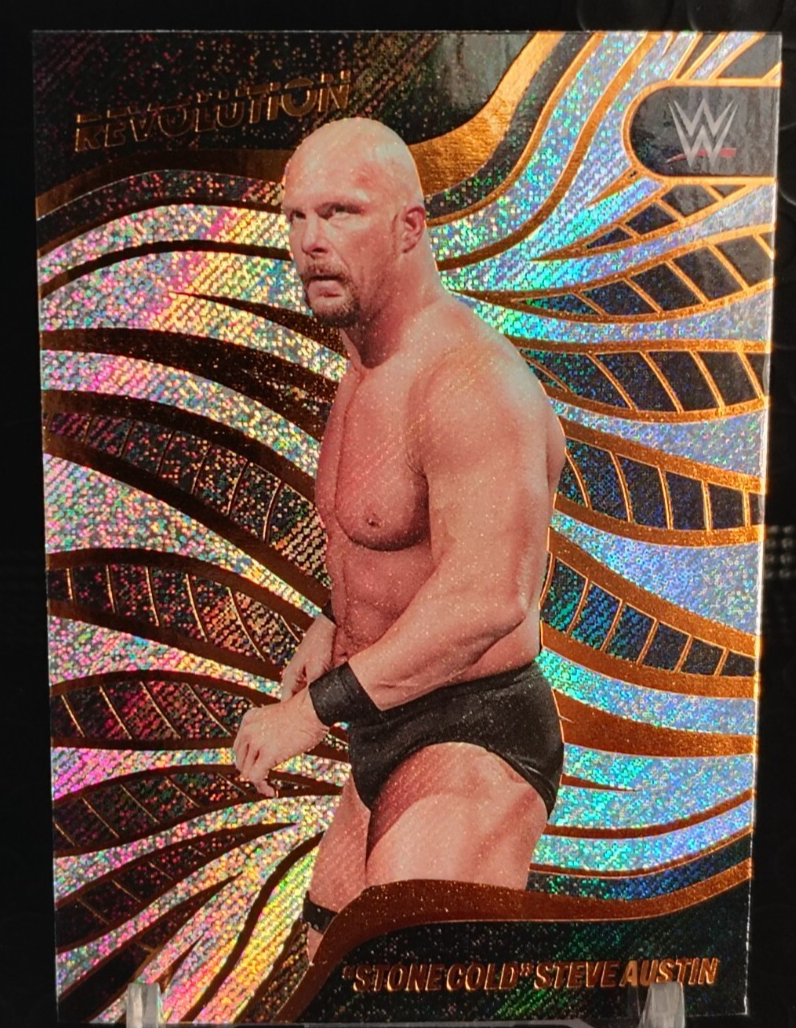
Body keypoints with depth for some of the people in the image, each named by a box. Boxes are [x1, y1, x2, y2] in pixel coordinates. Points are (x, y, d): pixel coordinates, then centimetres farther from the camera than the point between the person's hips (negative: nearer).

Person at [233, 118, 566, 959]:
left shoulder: (467, 379, -23)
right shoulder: (367, 367, 9)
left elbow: (486, 598, -33)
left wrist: (318, 707, -26)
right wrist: (336, 623, 9)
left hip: (469, 745, -10)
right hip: (391, 735, 10)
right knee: (331, 954, 27)